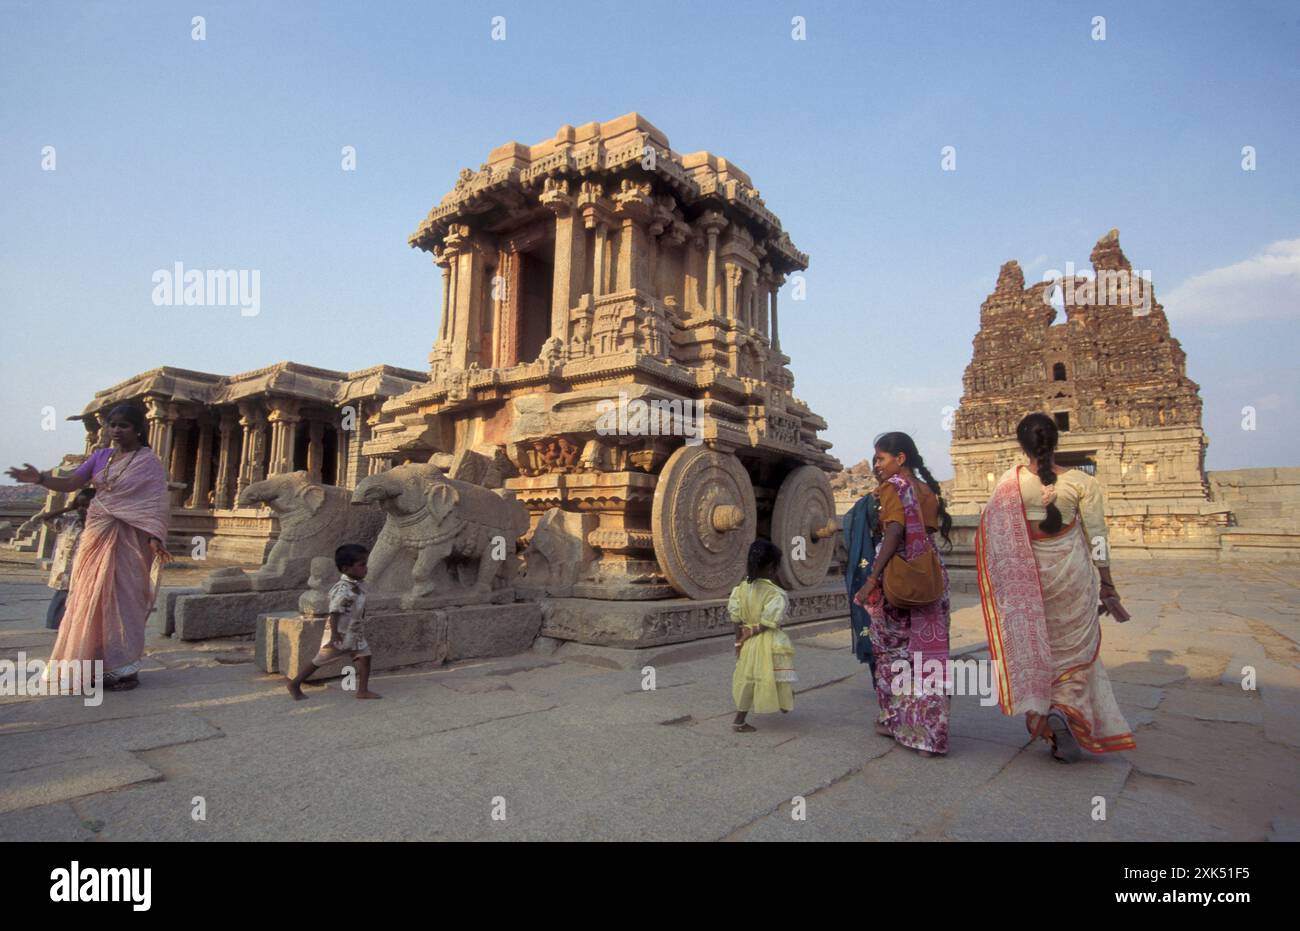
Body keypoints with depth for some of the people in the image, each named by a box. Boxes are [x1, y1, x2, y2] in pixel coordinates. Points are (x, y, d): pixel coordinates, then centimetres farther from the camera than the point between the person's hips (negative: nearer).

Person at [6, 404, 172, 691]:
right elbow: (70, 483, 9)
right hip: (97, 537, 6)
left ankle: (124, 668, 5)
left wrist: (155, 537, -22)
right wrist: (41, 478, -10)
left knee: (121, 600, -3)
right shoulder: (101, 456, 11)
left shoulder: (149, 462, -5)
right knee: (91, 599, 8)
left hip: (126, 541, -6)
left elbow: (156, 504, -12)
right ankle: (93, 664, 19)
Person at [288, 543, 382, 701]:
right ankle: (294, 684, 26)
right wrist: (334, 635, -28)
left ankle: (363, 690, 2)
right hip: (339, 634, -8)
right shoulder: (342, 589, -26)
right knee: (320, 660, 8)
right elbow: (334, 613, -26)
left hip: (355, 633, 8)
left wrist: (361, 629, 20)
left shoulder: (358, 586, 2)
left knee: (365, 655, -2)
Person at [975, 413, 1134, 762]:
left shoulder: (1009, 484, -10)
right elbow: (1097, 539, -6)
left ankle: (1038, 709, 20)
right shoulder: (1081, 482, -9)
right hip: (1073, 576, 0)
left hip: (1028, 578, 0)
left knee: (1037, 649, 18)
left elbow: (996, 537, -7)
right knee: (1075, 652, 14)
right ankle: (1064, 712, -5)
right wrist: (1107, 586, 3)